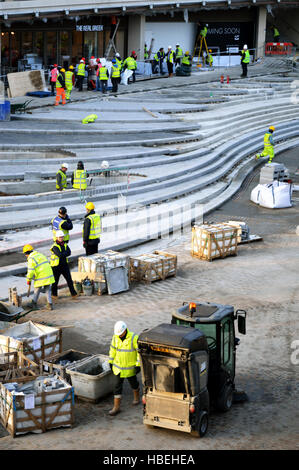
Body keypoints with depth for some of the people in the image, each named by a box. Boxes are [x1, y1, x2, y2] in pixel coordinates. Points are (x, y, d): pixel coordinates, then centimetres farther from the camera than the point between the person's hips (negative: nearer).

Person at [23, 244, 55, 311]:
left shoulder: (31, 259, -9)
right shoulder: (41, 255, 14)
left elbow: (30, 272, -14)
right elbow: (48, 263, 19)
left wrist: (28, 280, 0)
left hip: (40, 278, -6)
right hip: (49, 275, 6)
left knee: (37, 291, 13)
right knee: (48, 290, 14)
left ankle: (34, 304, 28)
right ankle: (50, 305, 10)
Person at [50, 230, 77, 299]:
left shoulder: (65, 244, 5)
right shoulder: (55, 246, -16)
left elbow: (69, 253, -10)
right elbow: (60, 255, -28)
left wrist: (63, 254, -23)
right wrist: (66, 252, -14)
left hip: (64, 265, 5)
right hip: (56, 266, -5)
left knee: (69, 279, 3)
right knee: (55, 281, 8)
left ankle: (73, 293, 11)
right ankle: (54, 294, 26)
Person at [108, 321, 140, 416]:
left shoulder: (134, 338, -20)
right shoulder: (115, 337, -6)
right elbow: (113, 349, 7)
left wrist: (138, 365, -17)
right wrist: (110, 362, 10)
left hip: (130, 367, -3)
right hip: (118, 367, 3)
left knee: (133, 382, 18)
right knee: (118, 385, 1)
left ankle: (136, 397, 47)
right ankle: (116, 407, 6)